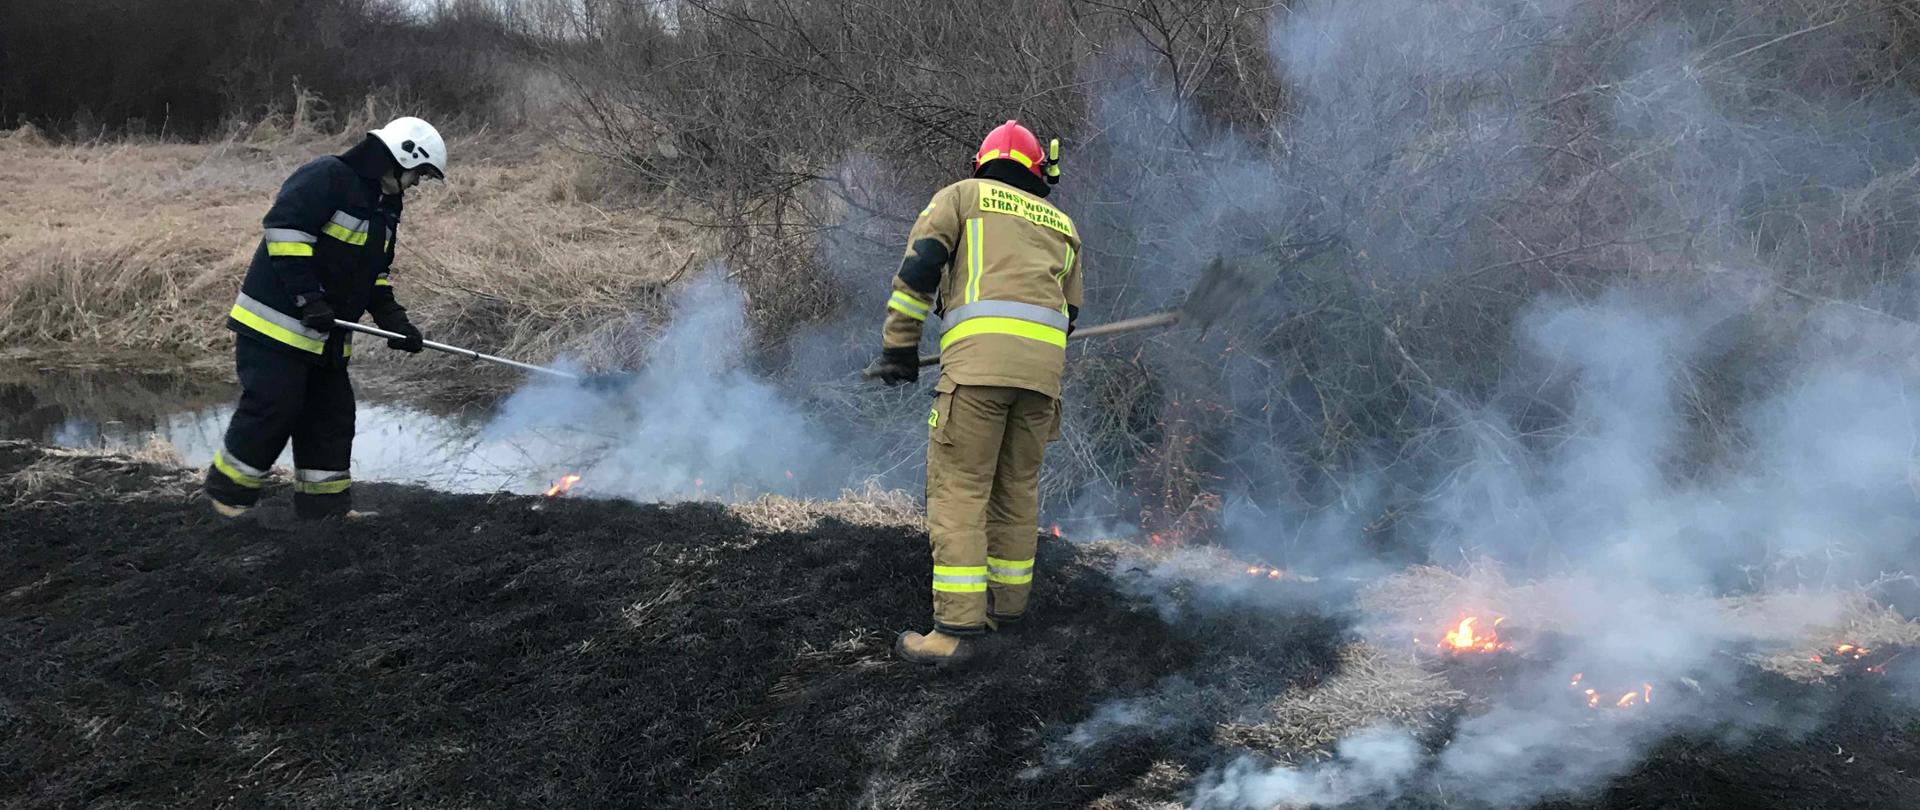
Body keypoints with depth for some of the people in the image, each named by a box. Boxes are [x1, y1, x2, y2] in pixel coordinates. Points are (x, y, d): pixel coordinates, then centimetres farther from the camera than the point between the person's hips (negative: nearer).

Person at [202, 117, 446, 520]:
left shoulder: (385, 207, 16)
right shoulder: (326, 178, -14)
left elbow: (377, 274, 23)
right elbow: (282, 228, -24)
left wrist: (394, 320, 8)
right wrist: (307, 297, -27)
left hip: (326, 335, 10)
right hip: (277, 324, -10)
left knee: (332, 415, 9)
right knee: (272, 409, -9)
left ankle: (326, 502, 17)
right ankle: (227, 490, 8)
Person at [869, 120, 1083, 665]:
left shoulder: (963, 195, 18)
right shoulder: (1061, 225, 29)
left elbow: (919, 265, 3)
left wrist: (899, 348, 7)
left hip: (979, 354, -4)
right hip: (1044, 363, 4)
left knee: (958, 490, -4)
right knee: (1018, 487, 17)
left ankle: (956, 626, -10)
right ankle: (1007, 604, 25)